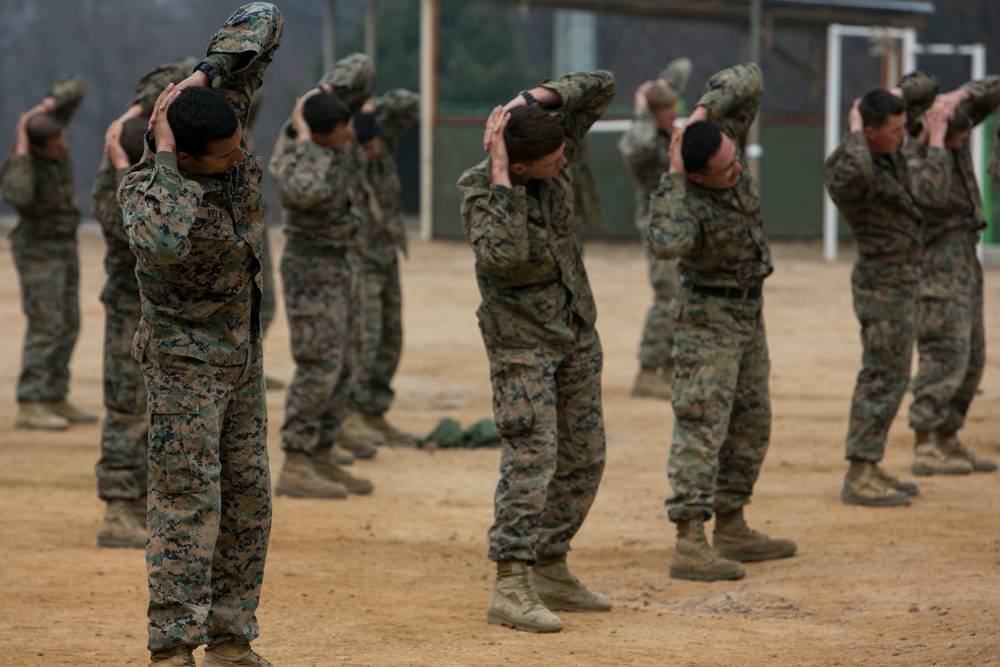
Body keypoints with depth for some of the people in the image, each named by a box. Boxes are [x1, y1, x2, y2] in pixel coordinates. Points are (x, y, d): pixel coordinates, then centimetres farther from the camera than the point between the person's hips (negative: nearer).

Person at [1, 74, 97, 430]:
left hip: (63, 246, 8)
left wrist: (48, 104, -22)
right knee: (45, 327, -12)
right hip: (38, 250, -8)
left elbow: (75, 87, -2)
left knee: (67, 325, 9)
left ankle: (56, 402, 15)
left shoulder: (48, 127, -8)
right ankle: (29, 410, -12)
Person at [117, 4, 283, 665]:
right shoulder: (147, 186, -26)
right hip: (185, 356, -7)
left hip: (243, 351, 7)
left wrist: (207, 74, -21)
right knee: (188, 498, -12)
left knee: (248, 495, 9)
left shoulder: (223, 110, -8)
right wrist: (162, 153, -38)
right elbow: (164, 240, -49)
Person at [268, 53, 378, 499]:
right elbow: (310, 190, -47)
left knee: (343, 368, 10)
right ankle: (295, 469, -10)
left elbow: (361, 67, 2)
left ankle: (322, 459, 15)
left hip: (345, 262, 9)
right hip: (313, 266, -9)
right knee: (318, 367, -12)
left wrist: (328, 90, -15)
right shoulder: (289, 157, -26)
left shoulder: (332, 118, -5)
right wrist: (305, 140, -34)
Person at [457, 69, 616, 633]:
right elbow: (504, 255, -38)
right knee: (532, 456, -15)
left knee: (584, 459, 11)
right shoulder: (481, 190, -22)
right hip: (522, 339, -7)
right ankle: (511, 588, -16)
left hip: (577, 332, 7)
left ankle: (551, 570, 22)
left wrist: (533, 98, -18)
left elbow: (602, 87, -4)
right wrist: (501, 177, -35)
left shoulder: (555, 152, -6)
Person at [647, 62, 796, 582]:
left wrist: (703, 109, -22)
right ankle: (690, 545, -20)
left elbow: (749, 79, -8)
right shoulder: (682, 196, -29)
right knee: (702, 423, -14)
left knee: (751, 423, 14)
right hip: (708, 315, -8)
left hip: (749, 310, 8)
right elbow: (666, 244, -49)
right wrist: (673, 176, -40)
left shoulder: (726, 140, -9)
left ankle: (732, 530, 24)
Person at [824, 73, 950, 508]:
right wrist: (855, 129, -32)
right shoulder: (847, 171, -23)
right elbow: (856, 169, -50)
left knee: (889, 375, 15)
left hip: (901, 279, 10)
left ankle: (869, 469, 21)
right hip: (883, 281, -10)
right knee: (883, 377, -9)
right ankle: (859, 477, -8)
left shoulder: (889, 148, 3)